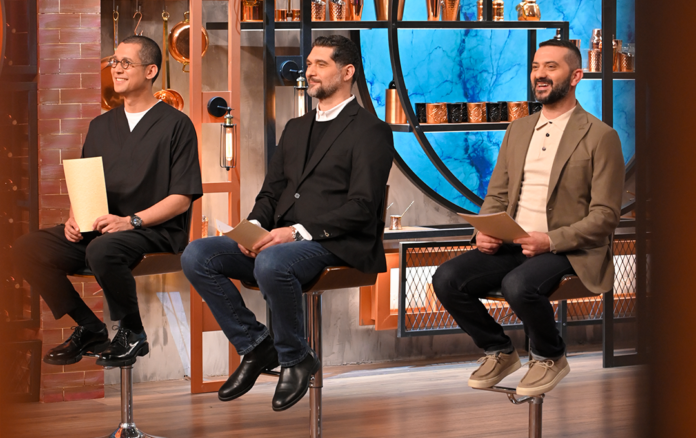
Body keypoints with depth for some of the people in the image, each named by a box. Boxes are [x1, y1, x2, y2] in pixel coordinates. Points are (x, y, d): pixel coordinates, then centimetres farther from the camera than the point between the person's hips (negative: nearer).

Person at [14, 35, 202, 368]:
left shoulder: (176, 125, 2)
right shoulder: (101, 126, 22)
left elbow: (181, 198, -6)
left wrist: (131, 221, -19)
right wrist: (74, 217, -1)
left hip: (154, 231, -6)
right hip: (97, 229, 6)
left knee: (103, 249, -39)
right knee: (29, 248, -17)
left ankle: (132, 334, -14)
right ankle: (89, 329, -4)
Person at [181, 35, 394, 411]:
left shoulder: (370, 130, 0)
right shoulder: (296, 128, 25)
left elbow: (361, 207, -11)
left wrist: (299, 231, -20)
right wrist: (254, 226, -2)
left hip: (331, 244, -7)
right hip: (279, 239, 7)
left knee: (271, 264, -39)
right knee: (195, 256, -13)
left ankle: (295, 359, -14)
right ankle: (256, 347, -2)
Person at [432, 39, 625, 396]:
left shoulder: (600, 137, -4)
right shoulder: (517, 130, 17)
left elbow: (604, 216, -8)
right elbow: (496, 195, 18)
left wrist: (551, 240, -22)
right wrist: (484, 231, -5)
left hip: (568, 250, -6)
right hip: (511, 245, 6)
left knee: (518, 285, -35)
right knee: (447, 279, -17)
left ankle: (550, 357, -5)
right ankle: (500, 352, 7)